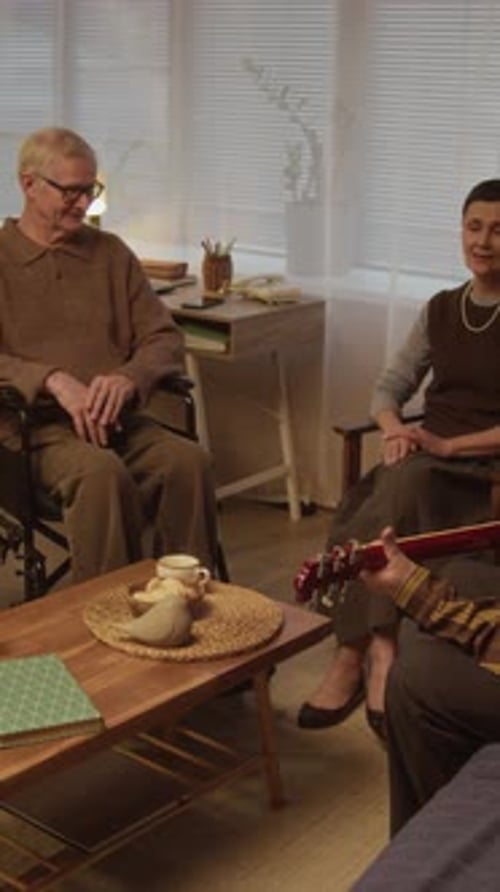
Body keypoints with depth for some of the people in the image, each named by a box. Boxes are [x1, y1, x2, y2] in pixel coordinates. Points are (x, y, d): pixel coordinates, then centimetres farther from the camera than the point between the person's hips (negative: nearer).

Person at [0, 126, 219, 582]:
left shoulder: (111, 253, 18)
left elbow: (165, 339, 12)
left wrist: (128, 378, -11)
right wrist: (55, 381, -21)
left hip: (118, 420, 4)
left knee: (189, 460, -28)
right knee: (102, 471, -36)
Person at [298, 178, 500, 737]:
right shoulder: (441, 309, 18)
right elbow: (391, 386, 15)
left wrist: (449, 445, -18)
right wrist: (395, 429, -7)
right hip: (423, 461, 5)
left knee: (406, 483, -36)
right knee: (397, 490, -31)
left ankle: (352, 656, -36)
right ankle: (379, 653, -35)